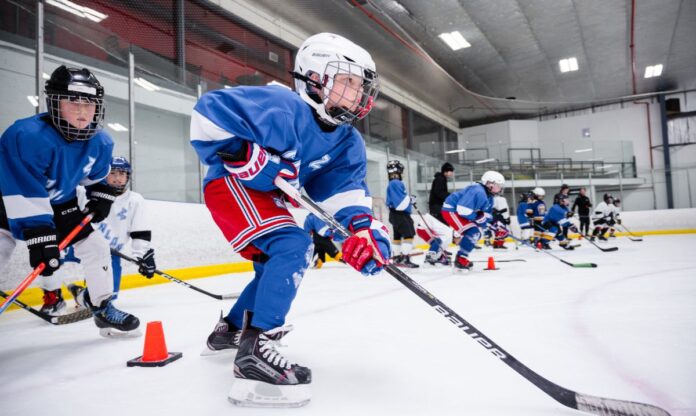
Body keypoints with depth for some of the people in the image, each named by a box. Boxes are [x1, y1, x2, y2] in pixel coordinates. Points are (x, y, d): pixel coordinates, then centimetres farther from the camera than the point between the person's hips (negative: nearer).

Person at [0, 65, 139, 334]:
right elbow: (25, 195, -35)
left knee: (96, 246, 0)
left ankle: (102, 307, 17)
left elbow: (97, 175, 9)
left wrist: (101, 197, -3)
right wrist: (39, 237, -36)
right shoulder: (27, 135, -34)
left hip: (60, 202, 5)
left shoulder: (100, 142, -14)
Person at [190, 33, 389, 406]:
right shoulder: (281, 105, -26)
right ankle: (254, 350, -24)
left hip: (266, 198, 9)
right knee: (293, 247, -27)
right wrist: (246, 156, -32)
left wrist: (365, 228, -34)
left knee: (277, 266, 19)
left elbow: (345, 189, -16)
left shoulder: (347, 142, -4)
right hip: (230, 185, -9)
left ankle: (229, 330, 38)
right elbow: (209, 111, -25)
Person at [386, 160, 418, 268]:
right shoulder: (397, 183, -16)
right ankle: (405, 258, -15)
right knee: (409, 235, -12)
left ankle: (397, 258, 21)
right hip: (401, 214, -11)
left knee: (397, 236, 14)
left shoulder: (390, 184, 16)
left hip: (395, 214, 11)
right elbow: (401, 202, -23)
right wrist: (410, 199, -4)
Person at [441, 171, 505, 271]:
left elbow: (487, 215, 16)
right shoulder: (478, 191, -25)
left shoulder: (488, 197, 10)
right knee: (473, 232, -21)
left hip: (458, 211, 11)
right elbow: (463, 210, -32)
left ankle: (461, 258, 19)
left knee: (477, 233, 15)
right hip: (451, 210, -11)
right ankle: (460, 260, -16)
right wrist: (478, 217, -20)